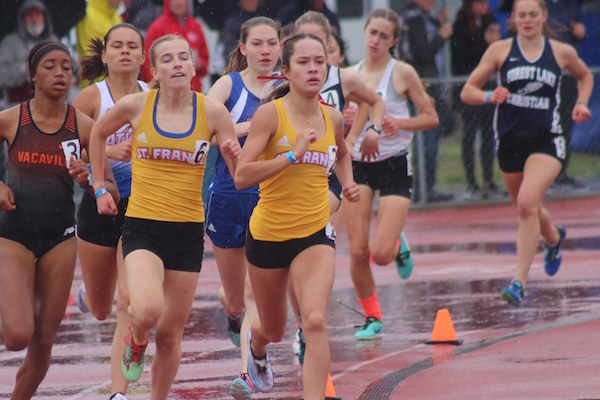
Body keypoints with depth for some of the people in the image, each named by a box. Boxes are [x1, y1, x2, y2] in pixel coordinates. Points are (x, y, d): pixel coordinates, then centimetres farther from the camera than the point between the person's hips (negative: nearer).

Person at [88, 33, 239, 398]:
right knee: (147, 311, -26)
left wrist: (234, 155, -21)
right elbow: (99, 134, 18)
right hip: (143, 227, -2)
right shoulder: (135, 106, -4)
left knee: (171, 333, 8)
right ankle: (137, 340, 10)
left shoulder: (212, 112, -3)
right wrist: (99, 187, 15)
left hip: (188, 231, 2)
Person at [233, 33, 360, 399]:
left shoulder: (333, 118, 1)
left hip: (315, 234, 2)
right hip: (268, 234, -2)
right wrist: (292, 155, -30)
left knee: (315, 321, -22)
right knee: (274, 330, 19)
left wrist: (348, 183, 7)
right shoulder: (271, 114, -14)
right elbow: (241, 176, -23)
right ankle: (257, 348, 57)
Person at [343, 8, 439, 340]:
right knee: (357, 253, -5)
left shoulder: (403, 73, -4)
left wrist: (401, 123, -16)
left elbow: (431, 117, 0)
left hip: (395, 165, -3)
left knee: (381, 254, -14)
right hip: (358, 164, 3)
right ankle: (372, 318, 15)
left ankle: (398, 245, 24)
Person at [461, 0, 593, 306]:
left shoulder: (562, 52, 2)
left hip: (547, 141, -3)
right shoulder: (500, 51, 1)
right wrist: (490, 97, -19)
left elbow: (584, 76, 24)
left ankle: (519, 282, -24)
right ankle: (554, 238, 55)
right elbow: (467, 92, 2)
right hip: (510, 140, 3)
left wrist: (581, 103, 6)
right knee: (526, 210, 19)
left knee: (527, 203, -24)